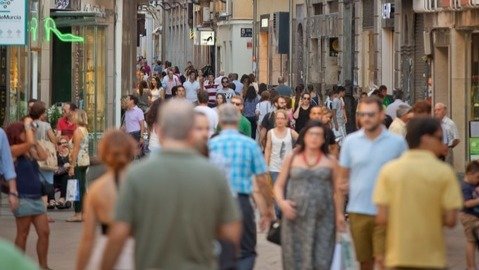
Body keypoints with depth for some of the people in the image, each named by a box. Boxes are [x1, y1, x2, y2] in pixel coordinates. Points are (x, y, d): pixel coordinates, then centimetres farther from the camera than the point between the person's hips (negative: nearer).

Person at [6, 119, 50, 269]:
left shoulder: (29, 152, 15)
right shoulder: (13, 150, -9)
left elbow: (43, 156, 5)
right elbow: (30, 142, -21)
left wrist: (34, 136, 9)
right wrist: (28, 125, -6)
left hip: (37, 197, 8)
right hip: (23, 199, -8)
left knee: (44, 232, 6)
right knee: (23, 235, 0)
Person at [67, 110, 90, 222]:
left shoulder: (78, 131, -13)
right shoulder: (85, 130, 13)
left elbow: (76, 149, -17)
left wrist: (72, 166, -17)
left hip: (78, 162, -9)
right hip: (85, 161, 9)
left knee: (77, 187, -7)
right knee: (82, 187, 12)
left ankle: (78, 214, -8)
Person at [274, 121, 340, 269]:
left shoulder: (330, 161, 9)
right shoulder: (291, 159, 11)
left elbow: (337, 191, 10)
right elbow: (279, 185, 13)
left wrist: (339, 216, 0)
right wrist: (281, 202, -6)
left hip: (322, 220, -1)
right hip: (295, 218, 1)